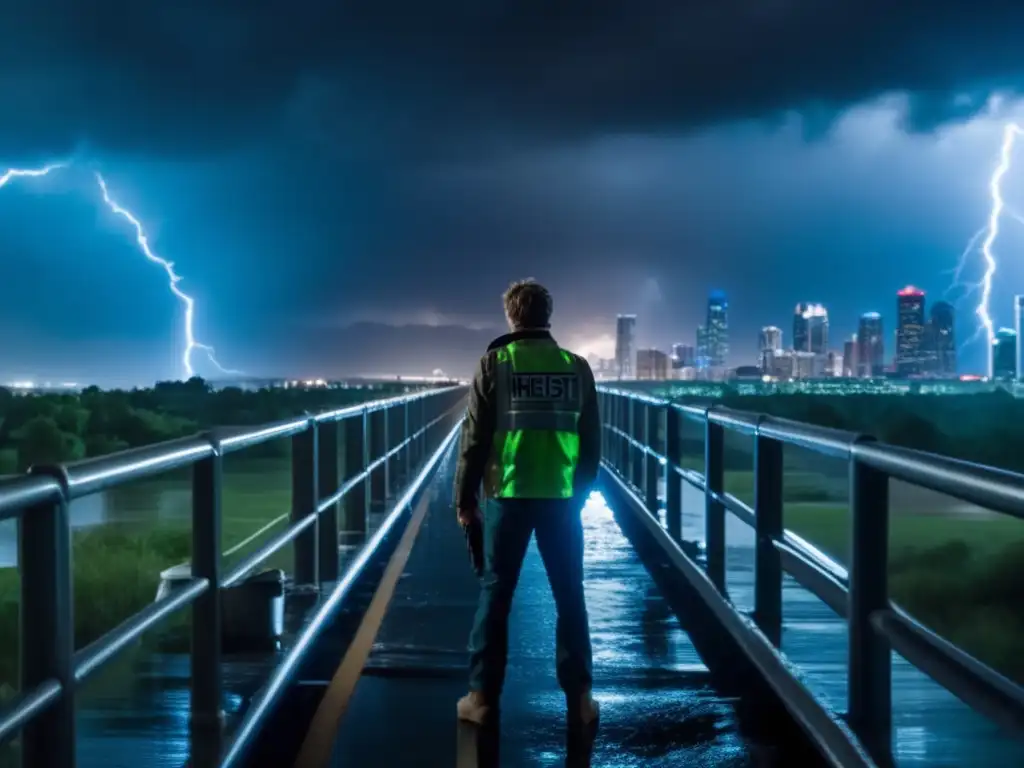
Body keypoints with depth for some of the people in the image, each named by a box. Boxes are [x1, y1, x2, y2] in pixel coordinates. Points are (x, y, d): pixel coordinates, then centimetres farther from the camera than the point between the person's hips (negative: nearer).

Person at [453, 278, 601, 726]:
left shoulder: (494, 363, -3)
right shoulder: (576, 367, 3)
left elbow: (475, 437, -4)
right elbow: (592, 440, 7)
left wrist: (465, 497, 4)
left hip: (508, 496, -1)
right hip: (562, 498, 2)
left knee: (495, 593, 6)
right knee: (569, 595, 9)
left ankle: (483, 697, 8)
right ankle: (580, 697, 11)